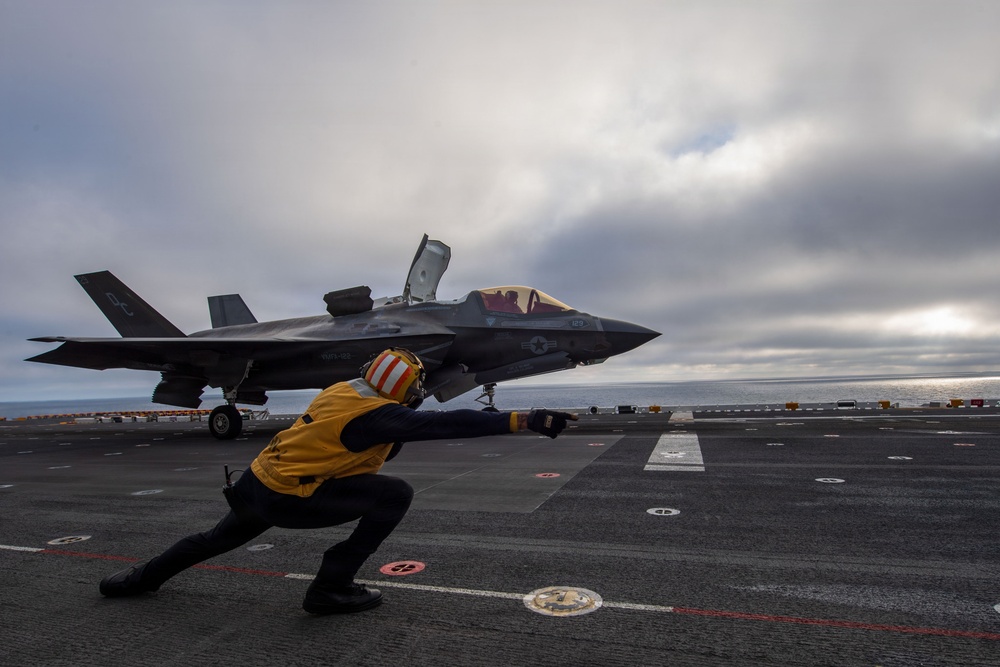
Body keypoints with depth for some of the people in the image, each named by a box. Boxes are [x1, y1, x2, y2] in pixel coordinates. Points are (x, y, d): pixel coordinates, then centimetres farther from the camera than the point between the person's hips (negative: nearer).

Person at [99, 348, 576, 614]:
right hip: (289, 497, -9)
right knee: (396, 495, -12)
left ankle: (142, 577, 53)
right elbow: (448, 424, -30)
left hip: (255, 483, 9)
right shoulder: (376, 413, -22)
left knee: (218, 540, 36)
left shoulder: (344, 390, 3)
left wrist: (404, 422, -2)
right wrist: (529, 420, -32)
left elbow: (380, 448, 14)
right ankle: (331, 588, -1)